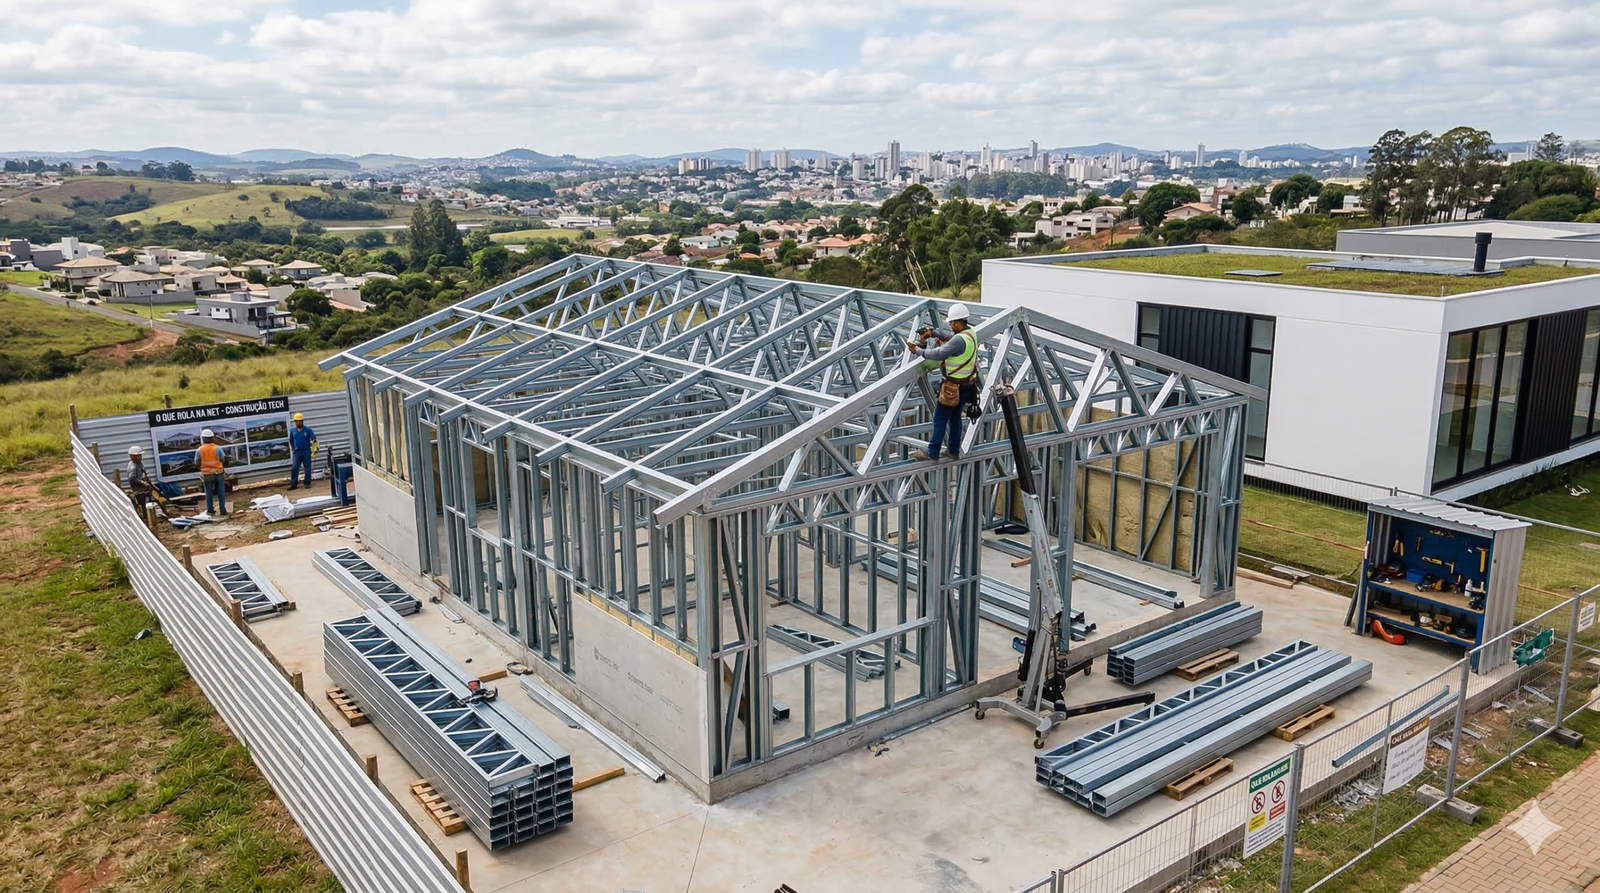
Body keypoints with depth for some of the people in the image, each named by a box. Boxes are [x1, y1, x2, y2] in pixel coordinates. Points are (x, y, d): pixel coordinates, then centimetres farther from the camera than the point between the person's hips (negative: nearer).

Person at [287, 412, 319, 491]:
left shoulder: (308, 430, -6)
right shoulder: (292, 430, 2)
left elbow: (314, 439, -4)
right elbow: (291, 440, 19)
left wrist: (315, 449, -13)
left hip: (306, 451, -2)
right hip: (296, 452, 2)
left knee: (307, 468, 3)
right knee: (294, 468, -2)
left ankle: (307, 483, 12)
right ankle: (293, 484, 1)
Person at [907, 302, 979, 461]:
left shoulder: (959, 339, -25)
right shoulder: (970, 333, 5)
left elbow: (938, 354, -24)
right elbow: (950, 334, 18)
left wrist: (918, 350, -12)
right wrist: (933, 332, 4)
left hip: (955, 387, -9)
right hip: (968, 384, 9)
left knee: (940, 418, -1)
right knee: (955, 416, 19)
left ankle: (932, 453, 3)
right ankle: (954, 451, 25)